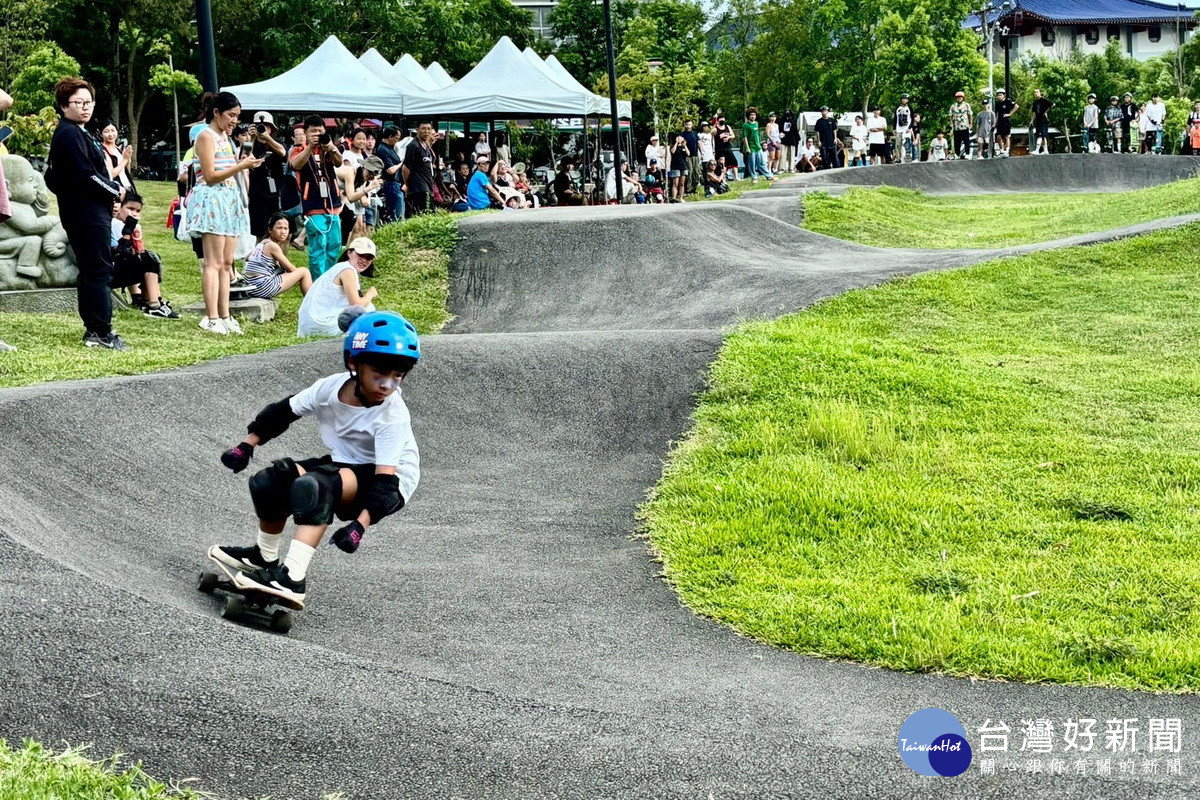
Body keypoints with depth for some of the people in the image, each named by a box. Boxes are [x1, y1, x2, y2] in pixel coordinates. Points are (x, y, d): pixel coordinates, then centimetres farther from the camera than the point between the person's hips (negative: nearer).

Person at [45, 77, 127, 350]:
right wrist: (116, 190, -8)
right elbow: (86, 174, -22)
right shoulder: (70, 134, -14)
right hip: (88, 213, -11)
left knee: (90, 271, 14)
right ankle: (102, 333, -10)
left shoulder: (72, 133, 18)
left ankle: (93, 329, 19)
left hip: (83, 213, 11)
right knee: (100, 272, -10)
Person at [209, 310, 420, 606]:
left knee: (314, 484, -33)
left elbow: (385, 481, -32)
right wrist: (246, 445, 0)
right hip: (344, 465, 7)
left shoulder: (393, 416, -26)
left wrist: (360, 524, -43)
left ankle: (294, 579, -40)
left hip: (392, 481, -7)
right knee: (272, 480, -10)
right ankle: (264, 557, 16)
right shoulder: (332, 387, -12)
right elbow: (282, 412, 3)